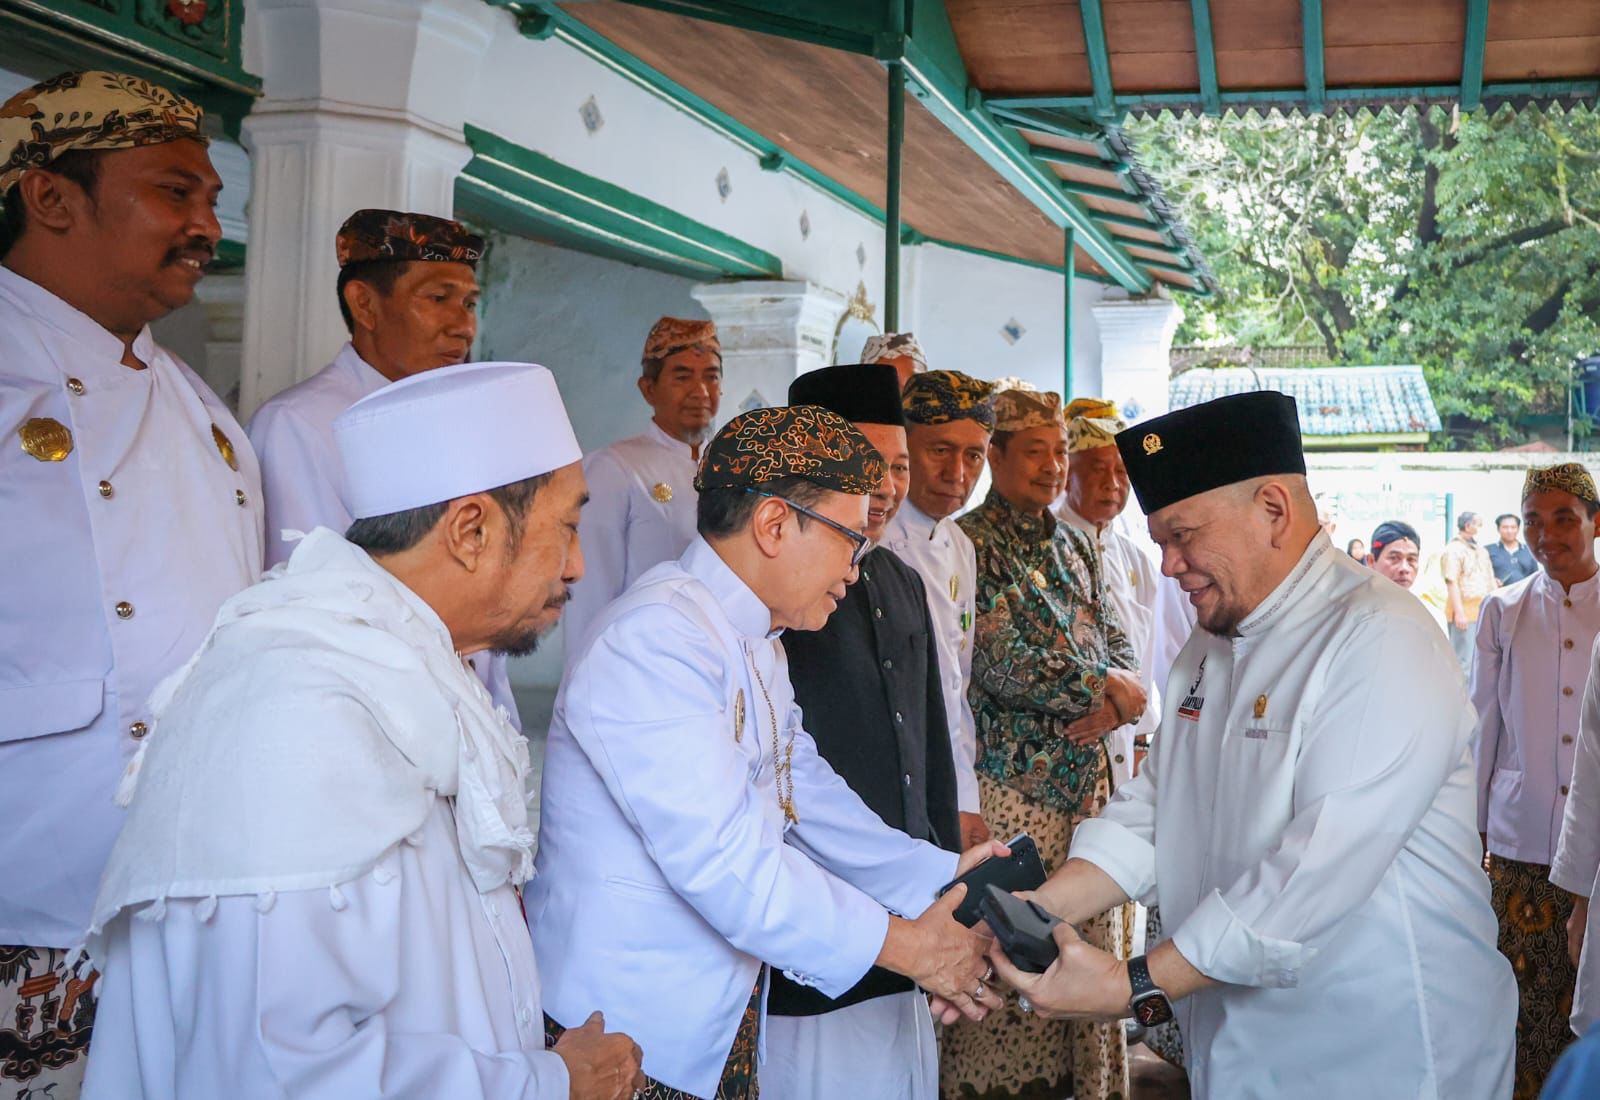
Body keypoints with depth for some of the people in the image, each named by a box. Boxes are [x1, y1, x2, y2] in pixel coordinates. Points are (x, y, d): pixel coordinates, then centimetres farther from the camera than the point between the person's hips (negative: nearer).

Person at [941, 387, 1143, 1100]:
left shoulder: (1074, 546, 16)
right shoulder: (971, 542, -6)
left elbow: (1118, 646, 17)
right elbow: (999, 660, -15)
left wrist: (1120, 695, -6)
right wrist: (1102, 688, -9)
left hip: (1088, 773, 7)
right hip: (1010, 780, -7)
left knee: (1092, 940, 10)